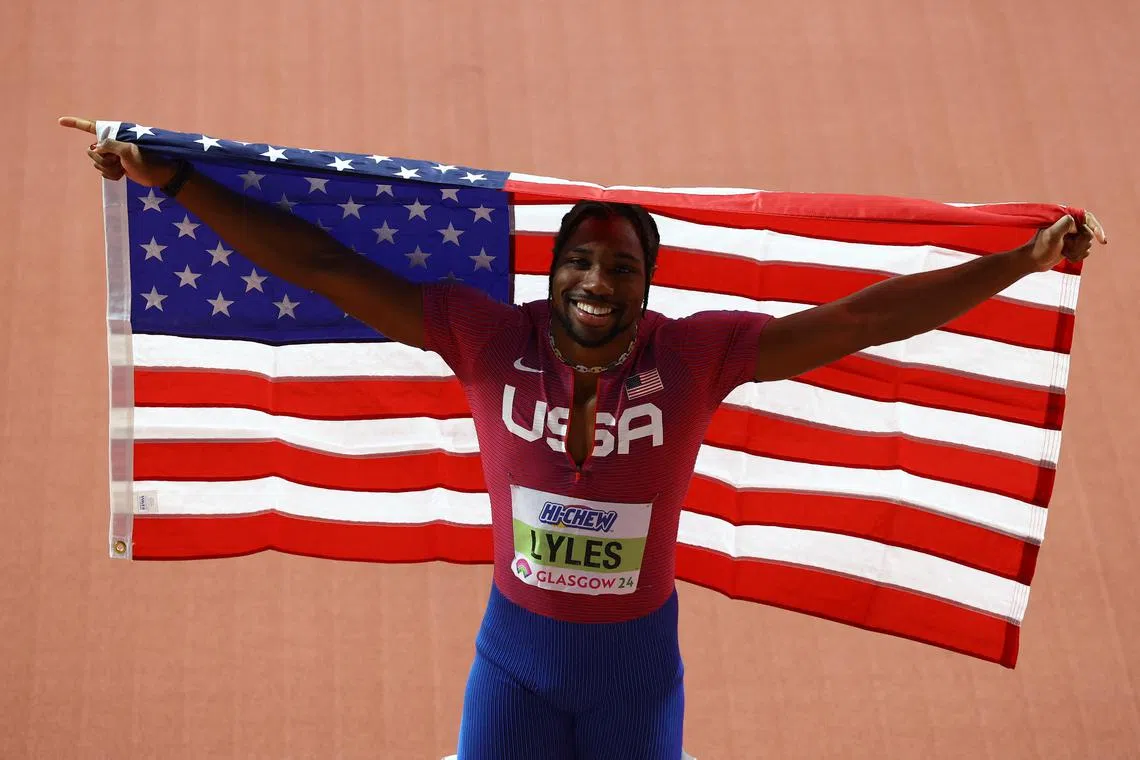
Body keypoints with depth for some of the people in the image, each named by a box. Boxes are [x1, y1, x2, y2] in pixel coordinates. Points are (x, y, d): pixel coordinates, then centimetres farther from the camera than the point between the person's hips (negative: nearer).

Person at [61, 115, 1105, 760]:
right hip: (515, 644, 1)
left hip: (638, 652, 0)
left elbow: (862, 319, -16)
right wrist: (173, 182, -13)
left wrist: (1021, 264, -20)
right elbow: (327, 267, -13)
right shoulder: (491, 342, -13)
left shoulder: (696, 356, -15)